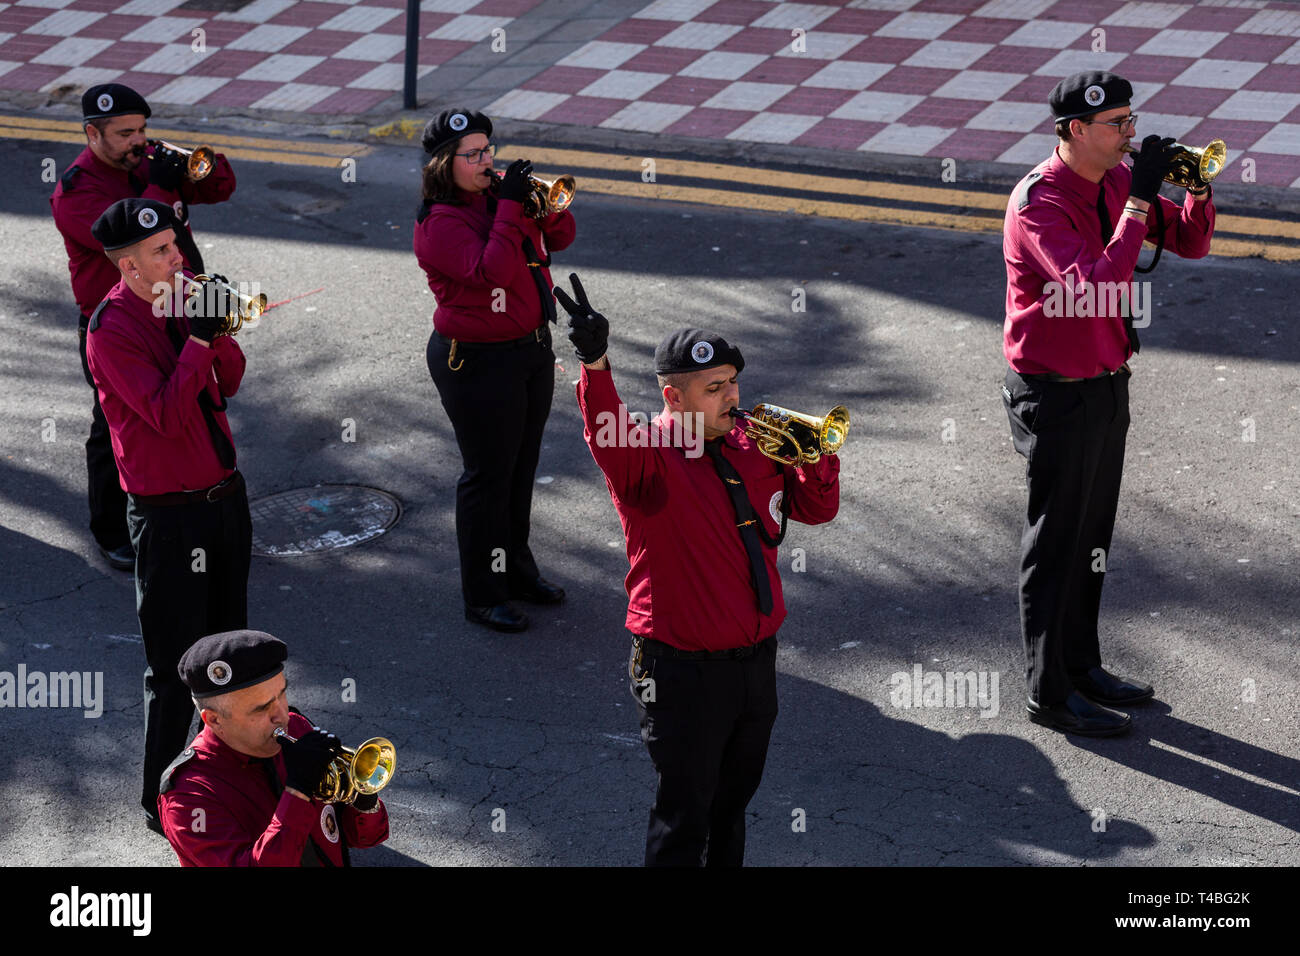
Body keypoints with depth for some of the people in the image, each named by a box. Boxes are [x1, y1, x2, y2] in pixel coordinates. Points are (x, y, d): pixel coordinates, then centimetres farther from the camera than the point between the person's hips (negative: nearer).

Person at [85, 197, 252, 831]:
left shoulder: (177, 301, 6)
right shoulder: (112, 328, -16)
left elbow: (225, 387, 8)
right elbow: (167, 415, -24)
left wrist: (220, 329, -9)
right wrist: (198, 337, -26)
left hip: (224, 494, 8)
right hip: (170, 513, -7)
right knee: (176, 667, 0)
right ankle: (161, 800, 13)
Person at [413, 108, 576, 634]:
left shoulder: (496, 197, 5)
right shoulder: (440, 222, -19)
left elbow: (560, 236, 7)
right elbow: (491, 271, -32)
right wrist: (509, 206, -28)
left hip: (532, 348, 8)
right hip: (478, 362, -8)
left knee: (521, 467, 19)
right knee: (488, 476, 1)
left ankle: (515, 567, 35)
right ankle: (482, 595, 13)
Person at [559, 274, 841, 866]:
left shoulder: (749, 448, 5)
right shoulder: (649, 457, -16)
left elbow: (815, 508, 14)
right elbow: (609, 439, -39)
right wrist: (595, 363, -57)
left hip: (757, 658, 7)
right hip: (685, 672, -7)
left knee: (733, 801, 23)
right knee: (685, 816, 4)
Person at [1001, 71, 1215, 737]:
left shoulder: (1117, 182, 3)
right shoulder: (1039, 202, -22)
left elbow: (1190, 242, 9)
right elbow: (1097, 282, -34)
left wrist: (1198, 188, -11)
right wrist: (1140, 200, -33)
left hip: (1106, 382, 8)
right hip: (1056, 396, -8)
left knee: (1091, 537, 18)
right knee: (1056, 543, 1)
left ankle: (1081, 666, 31)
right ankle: (1049, 692, 11)